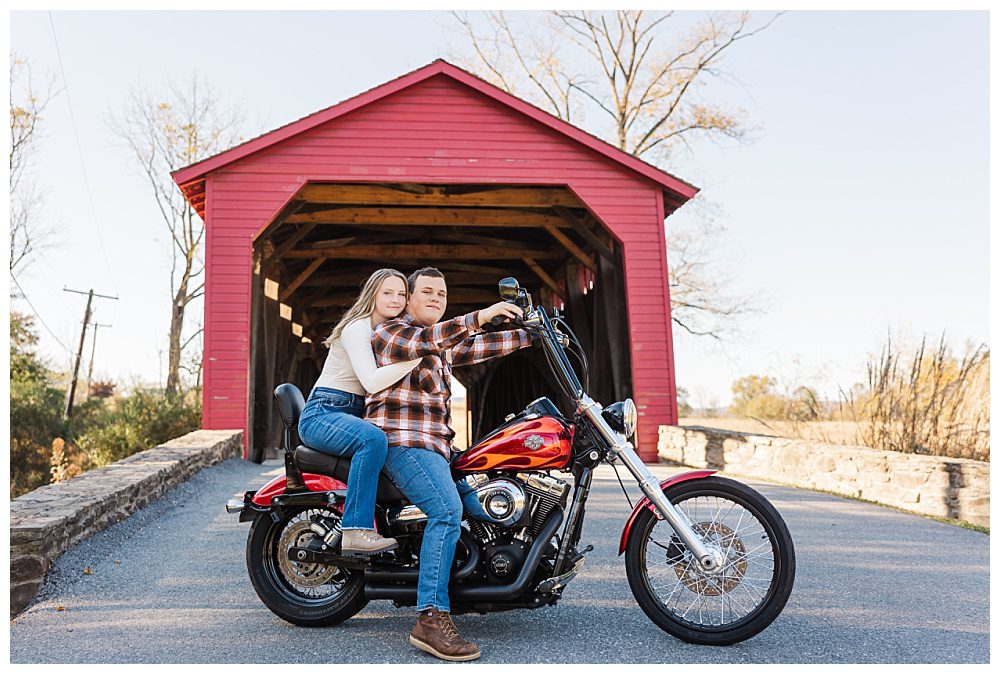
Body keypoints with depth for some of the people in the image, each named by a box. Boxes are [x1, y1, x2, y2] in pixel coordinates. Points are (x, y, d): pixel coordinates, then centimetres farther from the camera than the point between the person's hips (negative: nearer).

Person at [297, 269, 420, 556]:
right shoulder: (357, 328, -14)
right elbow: (372, 382, -28)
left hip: (354, 415, 10)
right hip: (322, 414, -9)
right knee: (374, 439, -36)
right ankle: (356, 532, -37)